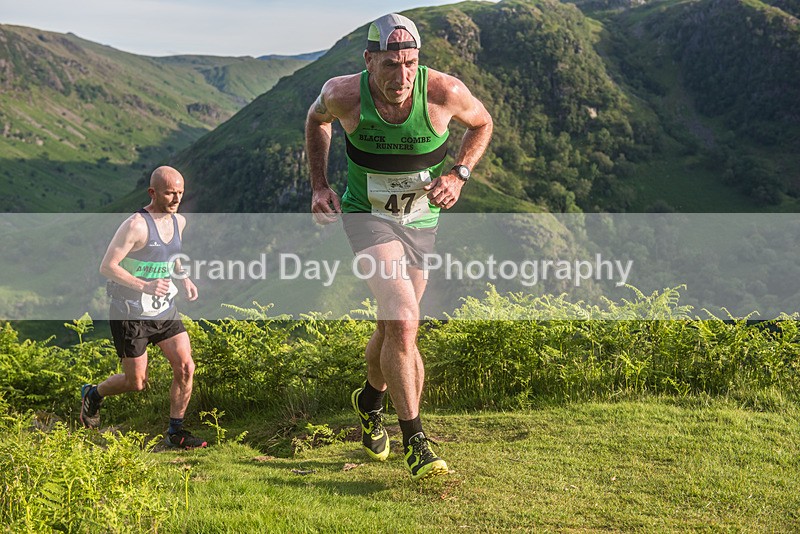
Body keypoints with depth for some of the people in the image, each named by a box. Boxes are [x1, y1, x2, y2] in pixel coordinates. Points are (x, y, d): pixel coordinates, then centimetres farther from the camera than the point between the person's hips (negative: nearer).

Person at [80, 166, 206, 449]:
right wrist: (144, 286, -31)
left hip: (165, 311, 6)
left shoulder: (178, 221, 3)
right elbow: (107, 266, -21)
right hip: (131, 315, -6)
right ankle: (93, 394, 35)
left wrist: (184, 279, 5)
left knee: (186, 367, -5)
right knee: (136, 383, 4)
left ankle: (176, 431, 10)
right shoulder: (136, 225, -21)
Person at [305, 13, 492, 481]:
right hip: (367, 215, -2)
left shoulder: (444, 92, -20)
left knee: (394, 329, 12)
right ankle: (414, 438, -9)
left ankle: (371, 399, 44)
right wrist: (319, 185, 2)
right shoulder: (344, 95, -19)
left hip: (421, 220, 2)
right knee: (404, 323, -21)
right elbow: (317, 118, 7)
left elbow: (482, 123, 2)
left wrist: (459, 175, -12)